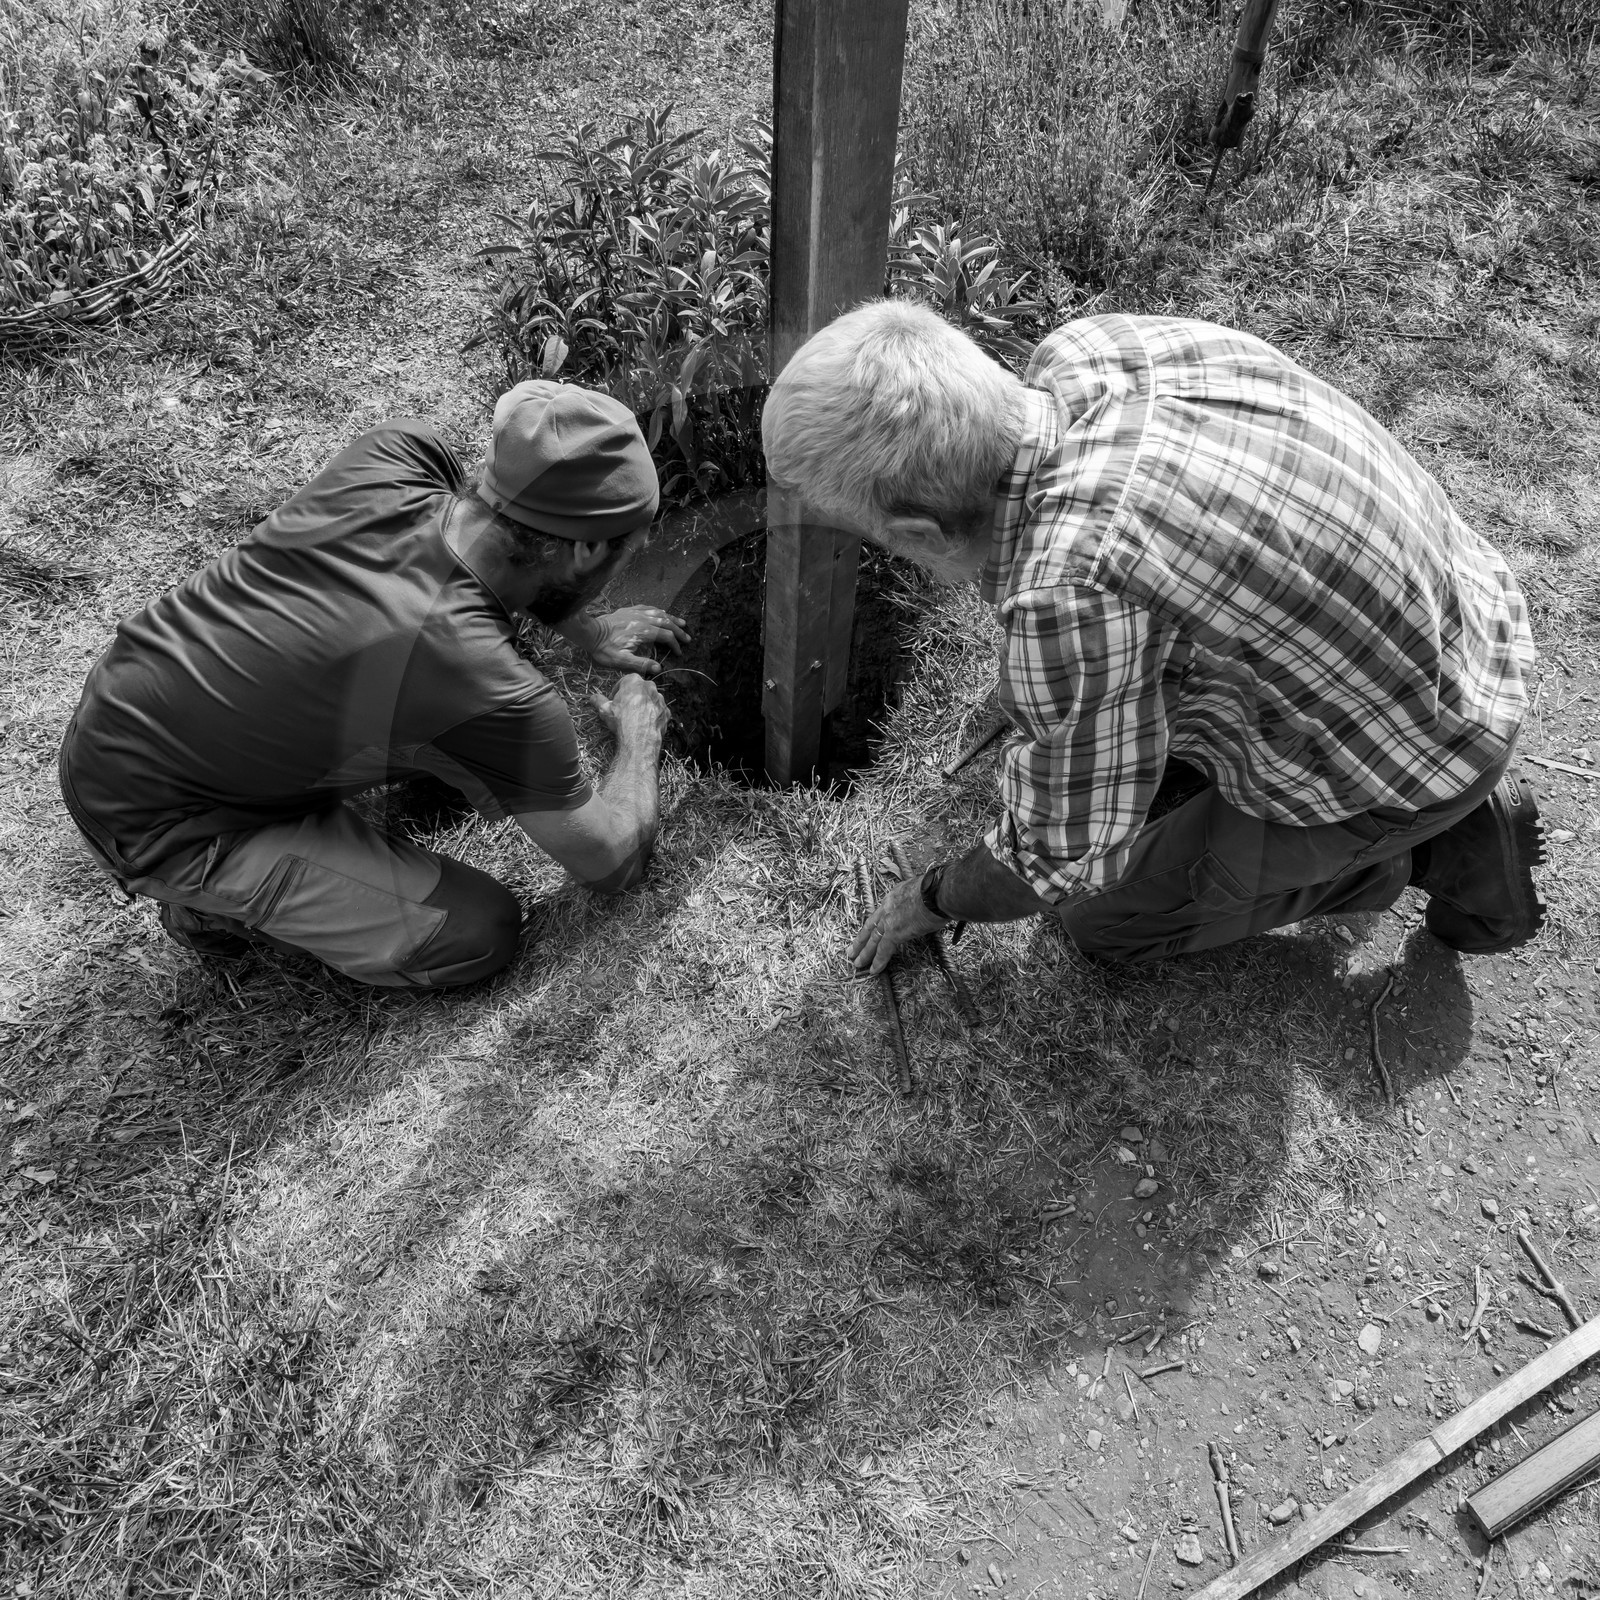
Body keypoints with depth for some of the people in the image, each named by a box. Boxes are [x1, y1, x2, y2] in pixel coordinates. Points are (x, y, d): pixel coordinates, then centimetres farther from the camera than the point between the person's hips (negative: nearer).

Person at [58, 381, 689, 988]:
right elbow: (612, 863, -16)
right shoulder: (498, 693, -32)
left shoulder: (396, 452, -16)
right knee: (483, 932, -7)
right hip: (157, 822, -7)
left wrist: (586, 630, 15)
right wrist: (640, 730, 1)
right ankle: (217, 902, 6)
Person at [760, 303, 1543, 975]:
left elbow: (1064, 862, -21)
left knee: (1107, 919, 7)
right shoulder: (1084, 347, -14)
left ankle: (1426, 844, 11)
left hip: (1399, 754, -7)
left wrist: (934, 899, -1)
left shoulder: (1070, 591, -38)